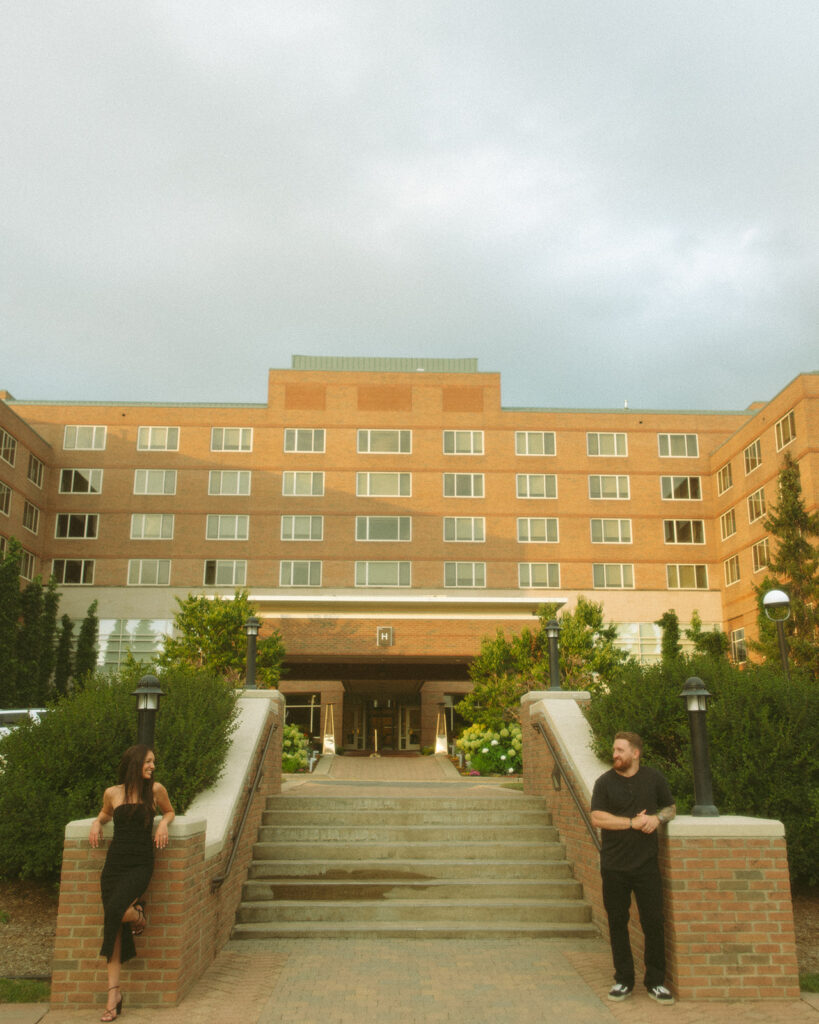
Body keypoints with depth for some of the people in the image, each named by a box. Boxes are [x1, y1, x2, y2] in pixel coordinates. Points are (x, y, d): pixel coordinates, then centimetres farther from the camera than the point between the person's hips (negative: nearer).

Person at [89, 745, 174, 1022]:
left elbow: (169, 811, 18)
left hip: (141, 864, -2)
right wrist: (96, 823, 4)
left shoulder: (156, 790, 0)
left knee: (115, 910, -25)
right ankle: (113, 993, 8)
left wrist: (163, 823, -3)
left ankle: (138, 914, 12)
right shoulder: (112, 793, 4)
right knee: (114, 929, 0)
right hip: (114, 862, 2)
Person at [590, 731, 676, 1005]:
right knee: (618, 923, 7)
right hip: (614, 867, 0)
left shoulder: (653, 778, 4)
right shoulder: (605, 782, -2)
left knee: (653, 922, 2)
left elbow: (671, 808, 15)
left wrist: (657, 818, -7)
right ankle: (623, 980, 21)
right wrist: (633, 822, -15)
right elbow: (597, 818, -11)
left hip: (647, 865, 1)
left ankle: (655, 982, 17)